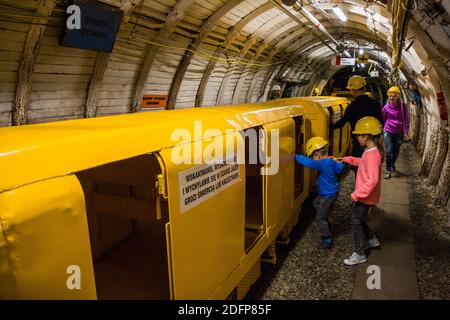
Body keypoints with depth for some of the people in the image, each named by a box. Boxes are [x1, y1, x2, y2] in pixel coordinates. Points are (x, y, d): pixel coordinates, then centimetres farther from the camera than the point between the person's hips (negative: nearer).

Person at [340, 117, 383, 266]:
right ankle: (372, 239, 42)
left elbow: (373, 180, -31)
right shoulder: (370, 151, 2)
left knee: (356, 222, 2)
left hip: (364, 197, -9)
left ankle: (359, 254, 15)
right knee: (358, 218, 25)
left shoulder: (372, 155, -28)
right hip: (364, 195, 9)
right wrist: (347, 159, 14)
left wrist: (357, 194, -26)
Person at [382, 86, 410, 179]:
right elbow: (382, 119, 10)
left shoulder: (403, 106, -4)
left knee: (396, 152, 12)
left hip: (399, 133, 1)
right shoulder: (386, 107, -4)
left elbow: (406, 119, 1)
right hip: (388, 132, -1)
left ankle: (392, 165, 39)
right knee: (388, 152, -10)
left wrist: (405, 132, -2)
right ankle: (388, 171, -3)